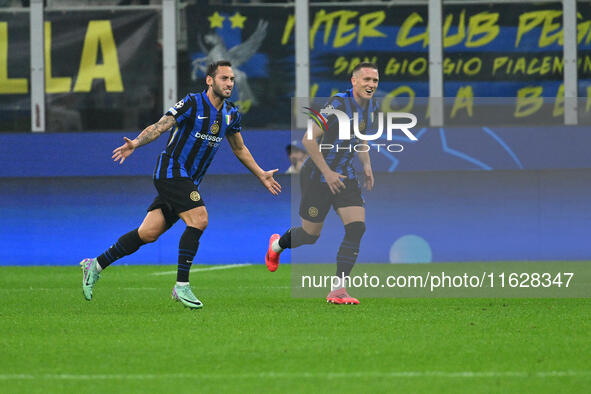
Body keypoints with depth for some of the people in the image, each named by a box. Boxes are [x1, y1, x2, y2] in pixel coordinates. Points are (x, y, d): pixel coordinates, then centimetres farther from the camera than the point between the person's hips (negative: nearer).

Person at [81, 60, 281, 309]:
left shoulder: (230, 114, 10)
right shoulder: (193, 103, -12)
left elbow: (239, 148, 25)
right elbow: (160, 126, -17)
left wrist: (261, 175, 28)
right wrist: (135, 144, -32)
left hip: (187, 181, 7)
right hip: (171, 172, -7)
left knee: (148, 233, 3)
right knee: (199, 219, -22)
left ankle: (95, 266, 13)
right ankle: (181, 286, -16)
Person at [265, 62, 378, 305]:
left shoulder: (371, 105, 3)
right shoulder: (339, 104, -22)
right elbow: (309, 139, -23)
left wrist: (366, 165, 8)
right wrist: (328, 173, -22)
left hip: (345, 177, 6)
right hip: (318, 176, -6)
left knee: (357, 228, -13)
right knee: (310, 235, 6)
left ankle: (338, 289, -10)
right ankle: (278, 244, 42)